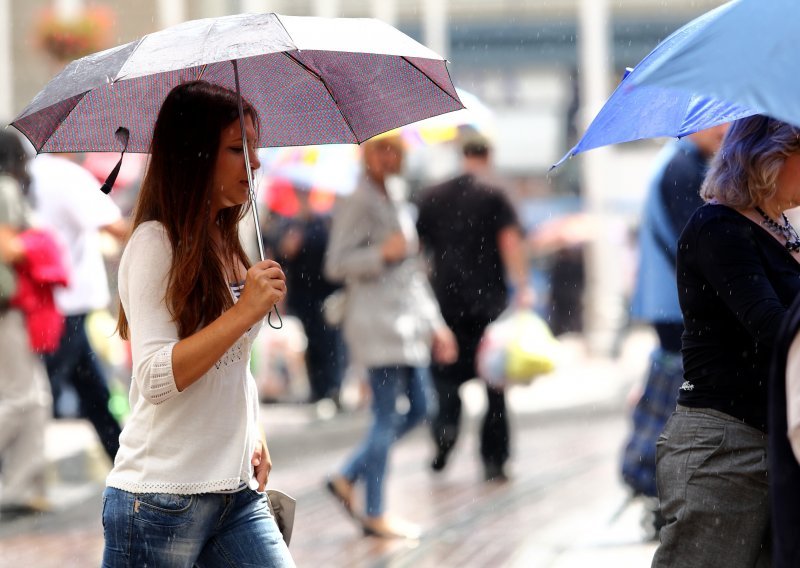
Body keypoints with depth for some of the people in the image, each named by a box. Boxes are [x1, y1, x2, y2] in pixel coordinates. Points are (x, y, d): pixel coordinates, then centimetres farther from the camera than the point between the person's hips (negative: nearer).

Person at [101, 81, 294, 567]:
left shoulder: (226, 244, 14)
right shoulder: (155, 245, -11)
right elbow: (156, 378, -20)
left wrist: (253, 436, 11)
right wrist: (245, 312, -22)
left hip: (236, 491, 7)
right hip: (162, 498, -7)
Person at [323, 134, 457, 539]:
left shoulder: (396, 200, 18)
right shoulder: (358, 204, -9)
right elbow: (336, 265, -13)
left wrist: (434, 323, 22)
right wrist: (382, 253, -24)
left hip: (406, 320, 9)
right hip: (377, 321, -9)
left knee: (419, 407, 10)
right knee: (387, 417, -7)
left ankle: (348, 478, 17)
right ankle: (375, 514, 1)